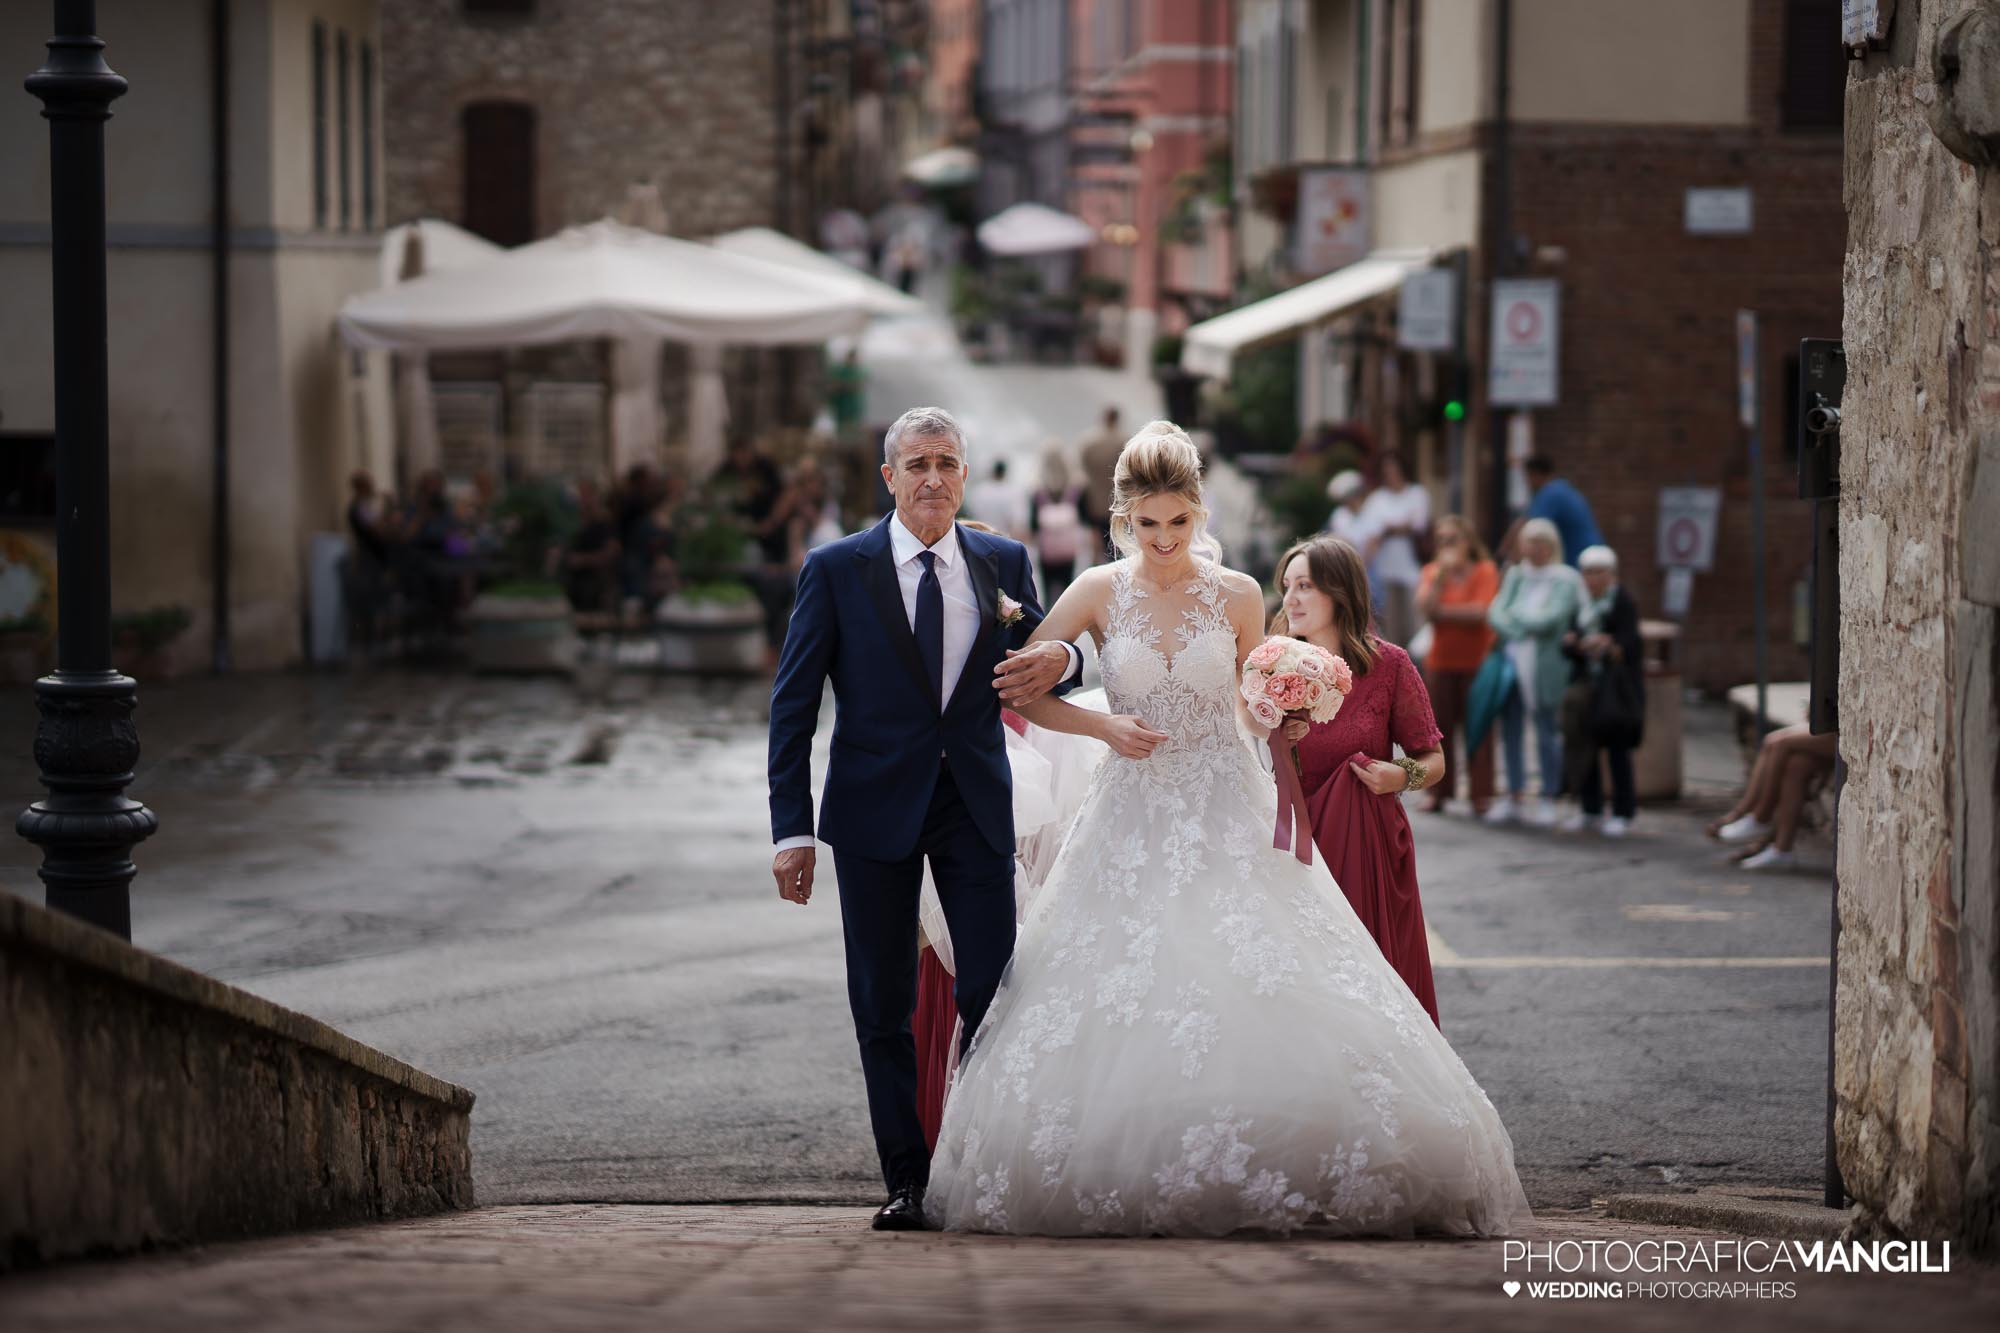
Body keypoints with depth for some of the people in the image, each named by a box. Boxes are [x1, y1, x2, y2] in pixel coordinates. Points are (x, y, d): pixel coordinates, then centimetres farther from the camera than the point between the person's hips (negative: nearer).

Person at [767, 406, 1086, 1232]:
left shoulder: (1003, 564, 5)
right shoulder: (837, 569, -2)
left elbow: (1044, 660, 13)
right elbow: (794, 704, -2)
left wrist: (1061, 661, -15)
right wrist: (791, 829, -8)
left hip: (977, 804, 2)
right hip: (875, 810, -2)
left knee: (995, 992, -2)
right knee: (883, 1007, 3)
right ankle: (906, 1180, 12)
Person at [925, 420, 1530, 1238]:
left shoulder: (1236, 596, 3)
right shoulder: (1099, 593, 1)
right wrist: (1102, 726, -8)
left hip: (1228, 816, 0)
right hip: (1133, 820, 0)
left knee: (1270, 993, -12)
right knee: (1110, 1011, -6)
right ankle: (1119, 1179, 3)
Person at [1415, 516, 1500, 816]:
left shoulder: (1485, 571, -3)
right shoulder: (1432, 571, 7)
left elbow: (1480, 612, -16)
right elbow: (1424, 606, -10)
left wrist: (1440, 611, -10)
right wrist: (1442, 574, -16)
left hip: (1476, 660, -3)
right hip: (1440, 661, 3)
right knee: (1440, 726, 3)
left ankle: (1482, 793, 1)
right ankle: (1436, 792, 8)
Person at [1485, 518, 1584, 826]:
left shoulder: (1564, 580, 0)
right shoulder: (1515, 575, 14)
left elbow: (1551, 618, -12)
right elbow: (1496, 613, 3)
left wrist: (1514, 618, -2)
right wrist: (1523, 629, -14)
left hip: (1545, 669, -4)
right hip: (1512, 663, 4)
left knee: (1547, 733, -1)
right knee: (1510, 730, 4)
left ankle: (1548, 801, 6)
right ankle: (1512, 798, 12)